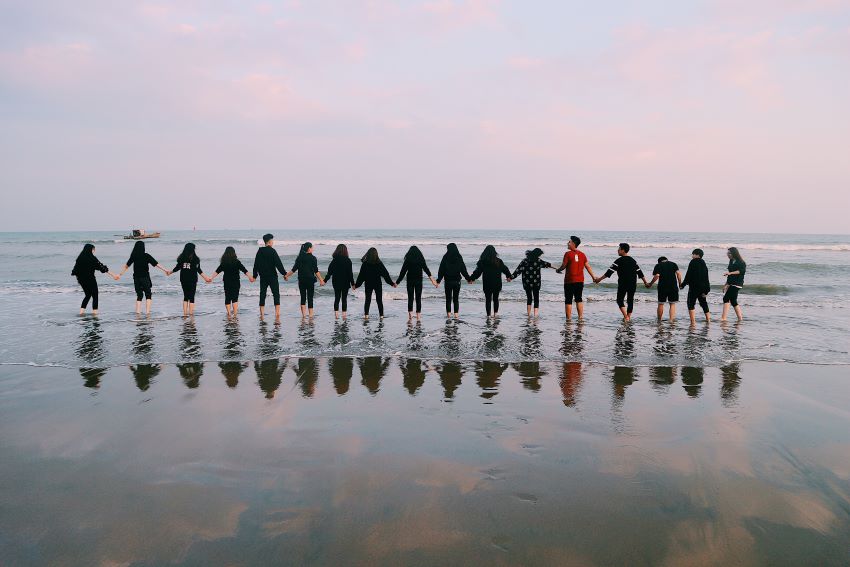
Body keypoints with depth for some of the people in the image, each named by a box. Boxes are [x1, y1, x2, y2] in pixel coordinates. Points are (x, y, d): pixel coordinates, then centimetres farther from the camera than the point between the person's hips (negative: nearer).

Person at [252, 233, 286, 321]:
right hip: (272, 277, -5)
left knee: (262, 295, 10)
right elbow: (278, 264, -14)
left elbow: (256, 264, 10)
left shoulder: (259, 251, 5)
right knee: (276, 295, 0)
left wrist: (254, 275, 17)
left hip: (263, 277, 5)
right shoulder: (272, 251, -10)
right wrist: (284, 273, -9)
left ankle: (262, 314, 10)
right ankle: (277, 314, -8)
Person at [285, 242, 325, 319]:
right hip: (310, 280, -3)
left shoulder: (299, 258, 2)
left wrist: (286, 275, 13)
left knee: (303, 297, 11)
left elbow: (294, 269, 1)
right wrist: (321, 280, -5)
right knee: (310, 298, 3)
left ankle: (303, 314, 6)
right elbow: (316, 271, -10)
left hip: (301, 280, 3)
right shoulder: (313, 258, -7)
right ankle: (311, 315, 5)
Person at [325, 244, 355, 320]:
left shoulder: (334, 260, -4)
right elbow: (350, 273, -7)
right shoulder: (348, 260, -8)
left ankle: (336, 313, 3)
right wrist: (352, 283, 0)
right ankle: (344, 314, 4)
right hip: (345, 282, -2)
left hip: (336, 282, 2)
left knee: (337, 298, 11)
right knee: (344, 299, 6)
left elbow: (330, 271, 0)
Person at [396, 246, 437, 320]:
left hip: (410, 280, -1)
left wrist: (397, 282, 4)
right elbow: (426, 269, -6)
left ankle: (410, 313, -9)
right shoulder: (421, 259, 1)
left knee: (410, 298, 3)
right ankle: (418, 314, 8)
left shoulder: (408, 260, -3)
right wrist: (431, 278, -6)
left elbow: (403, 271, -2)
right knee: (418, 298, 7)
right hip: (419, 280, 1)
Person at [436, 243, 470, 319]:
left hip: (448, 281, -2)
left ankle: (448, 313, 5)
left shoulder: (445, 258, -6)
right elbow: (463, 270, 2)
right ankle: (456, 314, 5)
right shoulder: (459, 257, -1)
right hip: (457, 281, 2)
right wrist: (468, 278, 13)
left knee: (448, 298, 7)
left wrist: (438, 281, -3)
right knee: (456, 298, 9)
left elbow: (441, 270, -6)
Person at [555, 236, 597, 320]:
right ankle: (581, 316, 12)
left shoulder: (568, 254, -10)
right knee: (579, 299, 15)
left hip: (570, 281, -5)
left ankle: (569, 318, 3)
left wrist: (558, 270, 13)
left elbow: (563, 266, -7)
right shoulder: (582, 254, 7)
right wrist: (593, 277, 19)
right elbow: (588, 267, 10)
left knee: (568, 300, 2)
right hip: (580, 281, 5)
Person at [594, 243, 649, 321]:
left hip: (623, 284, -5)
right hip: (633, 284, 5)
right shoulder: (633, 260, 10)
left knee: (620, 300, 5)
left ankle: (626, 317, -7)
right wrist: (645, 282, 21)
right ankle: (629, 317, 14)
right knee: (630, 300, 12)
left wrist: (600, 279, -4)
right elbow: (640, 272, 12)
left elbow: (609, 272, -9)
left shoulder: (619, 261, -8)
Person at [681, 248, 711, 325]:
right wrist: (706, 290, 16)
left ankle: (693, 321, -13)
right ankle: (708, 319, 28)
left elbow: (688, 275, -13)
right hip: (703, 287, 8)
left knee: (691, 304, -4)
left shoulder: (693, 262, -10)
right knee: (703, 303, 20)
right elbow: (706, 278, 13)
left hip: (694, 287, -8)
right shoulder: (703, 264, 12)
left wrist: (683, 285, -6)